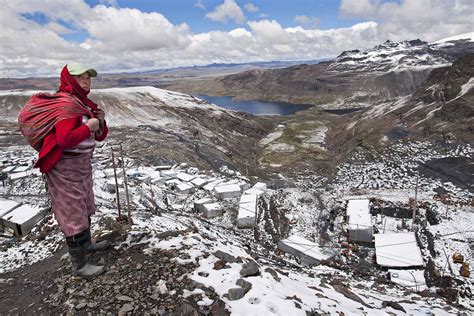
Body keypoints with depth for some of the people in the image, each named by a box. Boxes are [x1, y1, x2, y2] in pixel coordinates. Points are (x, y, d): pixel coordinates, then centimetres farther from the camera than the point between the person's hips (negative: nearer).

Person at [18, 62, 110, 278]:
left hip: (82, 163, 10)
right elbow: (65, 139, -31)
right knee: (74, 214, -1)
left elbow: (100, 136, 10)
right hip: (65, 167, -10)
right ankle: (79, 266, 12)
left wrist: (100, 123, -9)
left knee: (84, 207, 23)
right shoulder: (67, 104, -19)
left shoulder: (83, 103, 10)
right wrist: (89, 126, -22)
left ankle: (86, 243, 43)